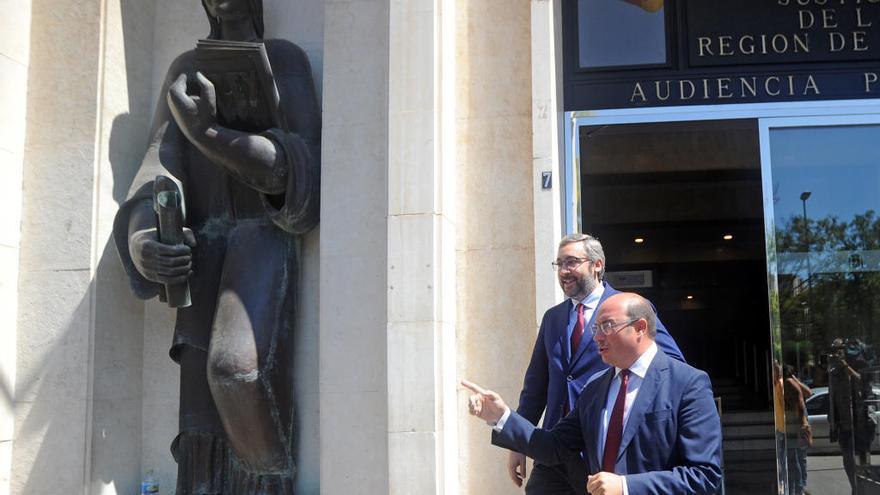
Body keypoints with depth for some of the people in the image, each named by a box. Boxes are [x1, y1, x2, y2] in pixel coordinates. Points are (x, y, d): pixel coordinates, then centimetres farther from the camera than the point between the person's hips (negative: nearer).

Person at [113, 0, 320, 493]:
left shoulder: (286, 57, 5)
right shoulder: (186, 67, 16)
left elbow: (307, 155, -8)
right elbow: (162, 161, 3)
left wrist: (208, 134, -24)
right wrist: (144, 238, -19)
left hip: (263, 234, -4)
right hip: (205, 244, 4)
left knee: (238, 362, -27)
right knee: (203, 382, -4)